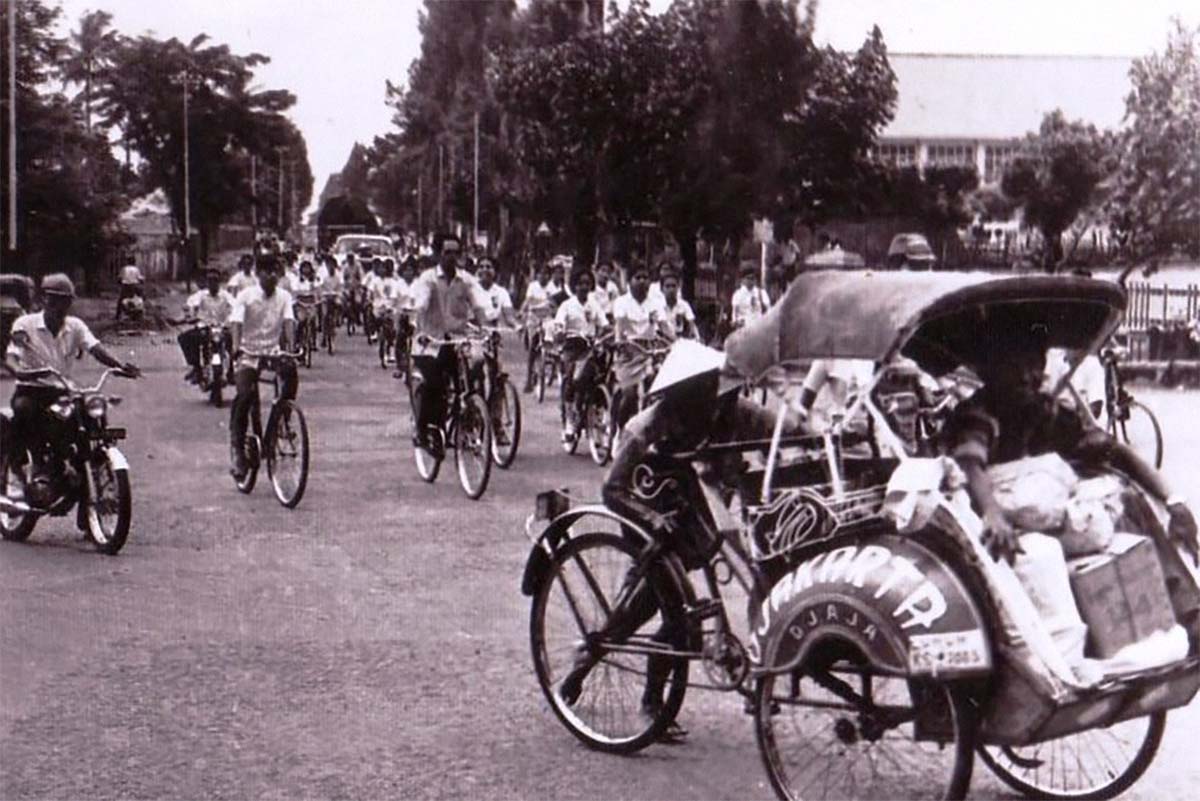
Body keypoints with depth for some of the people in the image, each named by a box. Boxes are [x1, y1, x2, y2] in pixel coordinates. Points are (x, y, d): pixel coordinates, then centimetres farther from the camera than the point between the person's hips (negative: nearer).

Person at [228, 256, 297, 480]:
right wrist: (236, 346, -38)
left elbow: (289, 321, -12)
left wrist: (290, 345, -32)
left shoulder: (284, 296, 1)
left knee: (291, 371, -28)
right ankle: (237, 444, -9)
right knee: (245, 394, -21)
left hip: (274, 351, 3)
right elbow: (236, 322, -19)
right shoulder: (246, 296, -6)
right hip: (249, 353, -2)